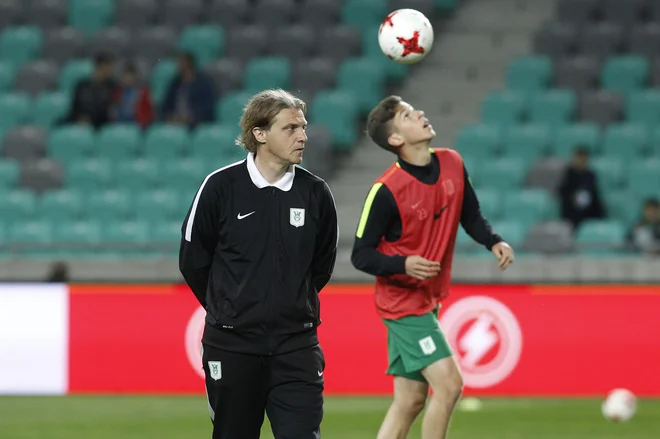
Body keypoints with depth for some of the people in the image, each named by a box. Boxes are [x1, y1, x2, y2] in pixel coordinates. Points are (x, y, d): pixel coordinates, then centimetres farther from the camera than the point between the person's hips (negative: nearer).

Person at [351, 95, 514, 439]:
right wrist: (403, 265, -30)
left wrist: (494, 242, -5)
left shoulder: (452, 164, 0)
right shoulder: (386, 190, -19)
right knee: (449, 384, -15)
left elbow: (470, 216, 15)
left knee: (410, 401, 8)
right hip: (402, 301, -7)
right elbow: (360, 255, -13)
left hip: (427, 300, 7)